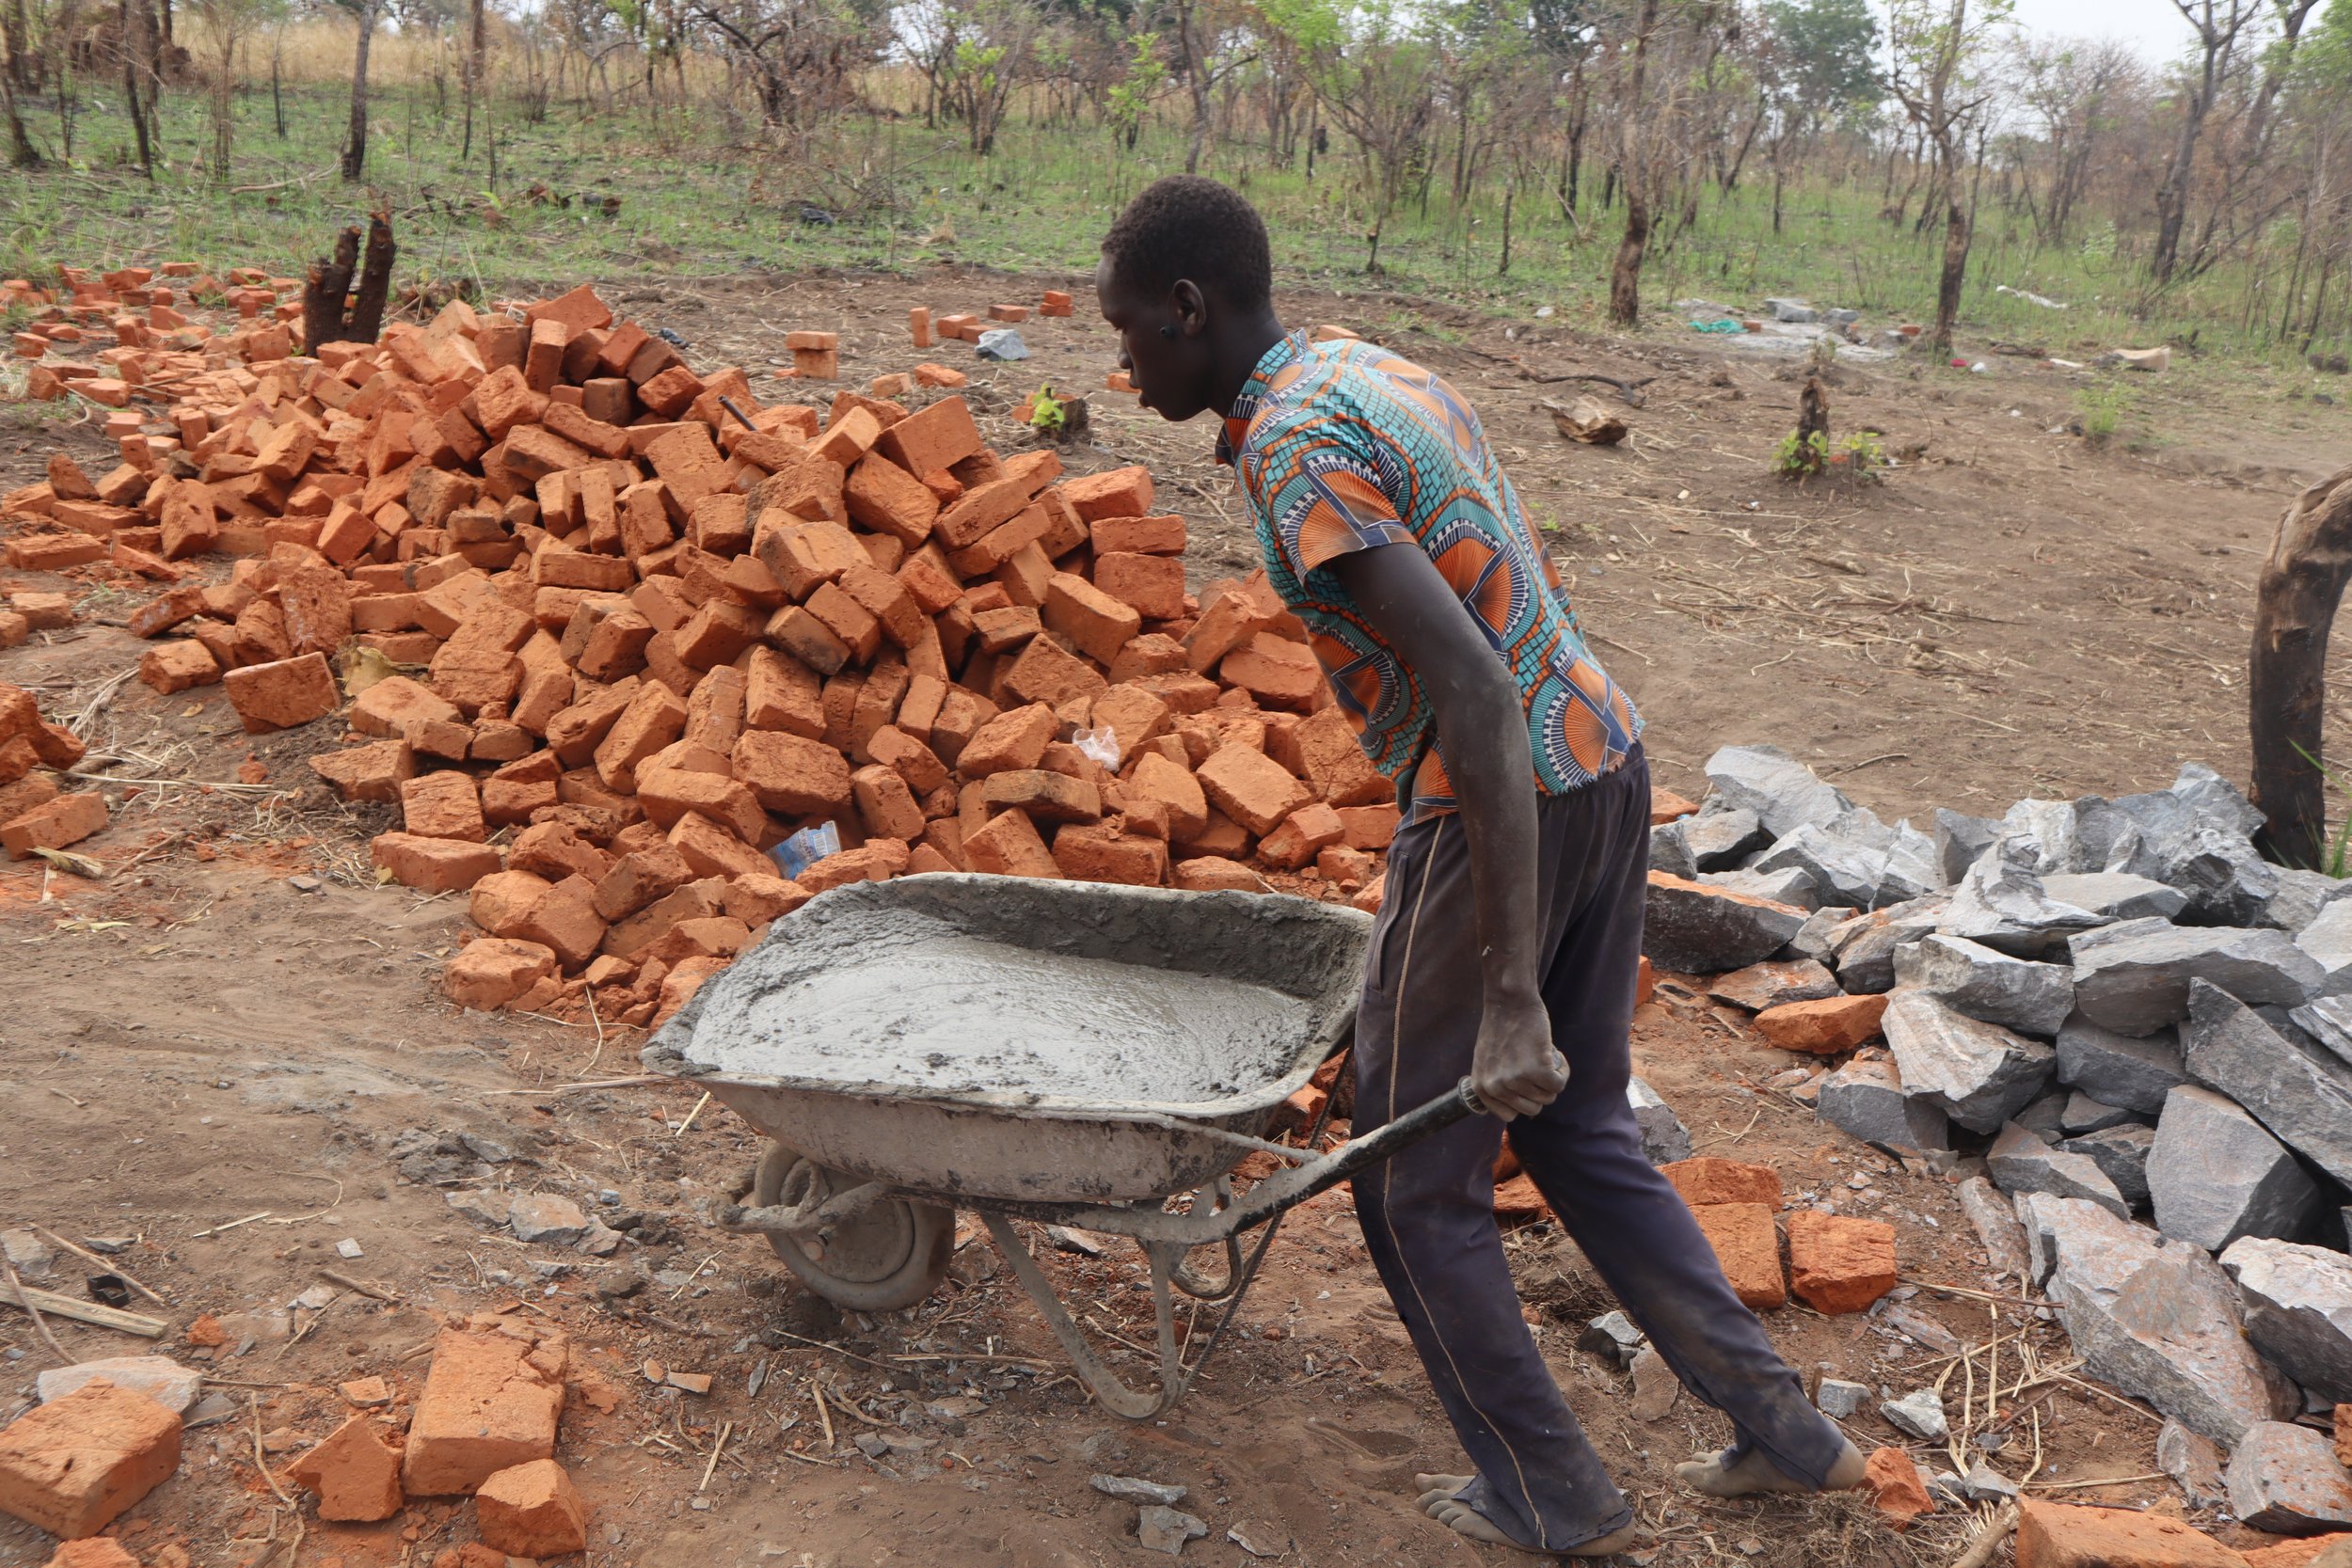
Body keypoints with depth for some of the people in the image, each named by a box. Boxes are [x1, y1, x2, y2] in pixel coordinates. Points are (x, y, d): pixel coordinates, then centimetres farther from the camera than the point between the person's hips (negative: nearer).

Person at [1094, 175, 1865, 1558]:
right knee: (1580, 1132, 22)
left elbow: (1473, 688, -27)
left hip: (1503, 803, -9)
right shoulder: (1386, 373, 11)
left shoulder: (1292, 441, -18)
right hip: (1607, 761, 9)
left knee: (1419, 1183, 9)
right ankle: (1784, 1428, 29)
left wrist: (1510, 994, -27)